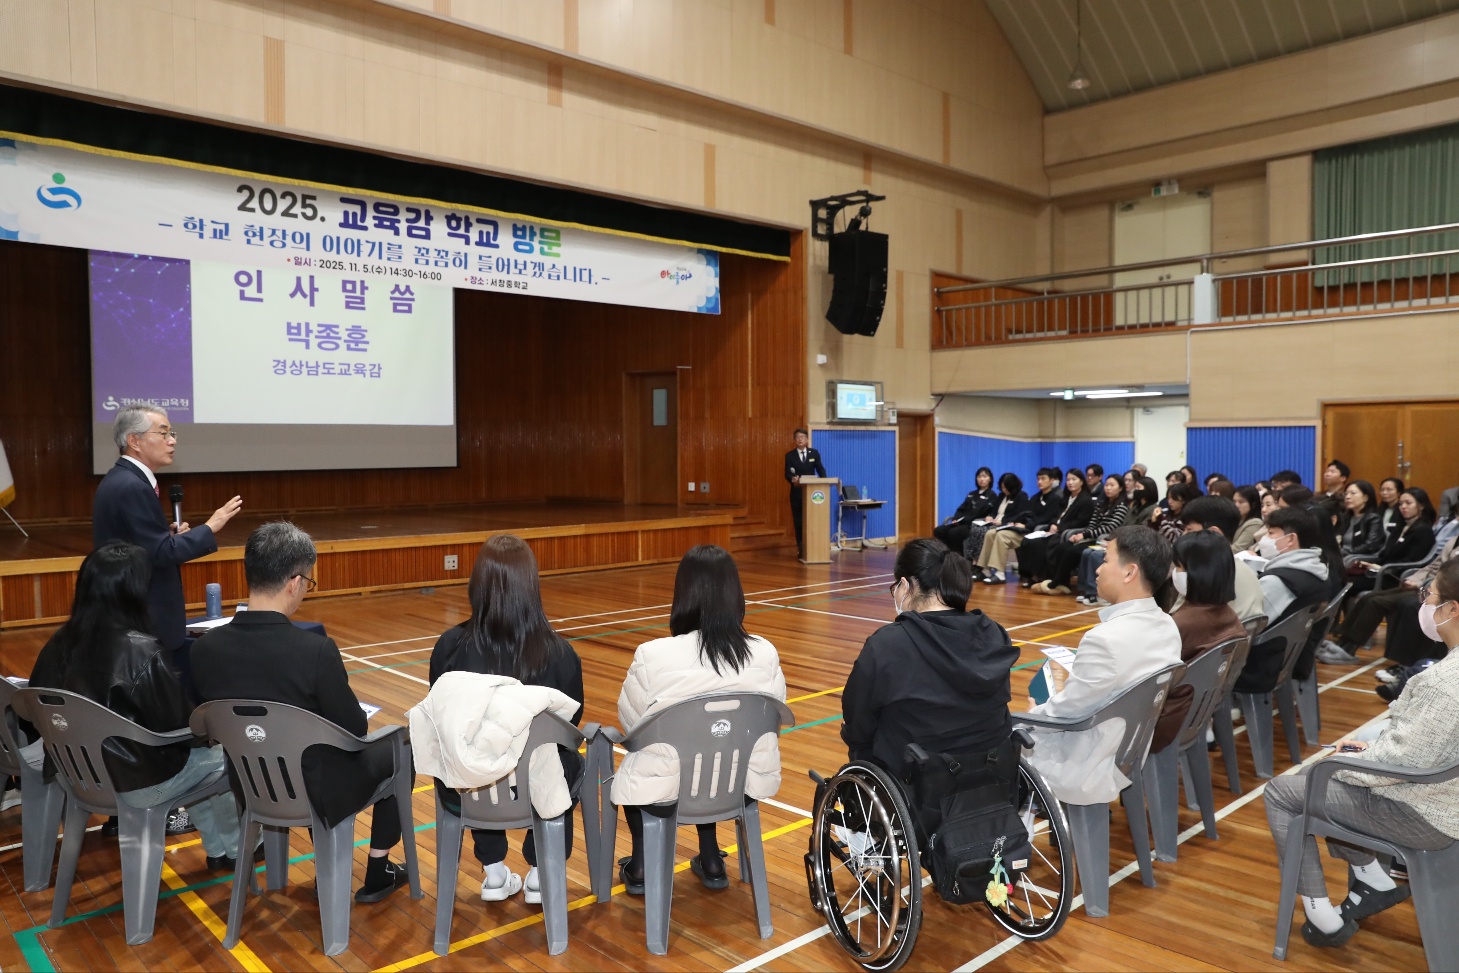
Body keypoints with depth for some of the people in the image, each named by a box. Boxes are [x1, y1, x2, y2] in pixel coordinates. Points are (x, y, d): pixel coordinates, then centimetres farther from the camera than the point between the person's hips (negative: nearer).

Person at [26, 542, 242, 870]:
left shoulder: (62, 642, -7)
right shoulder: (142, 652, -26)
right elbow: (181, 723, -18)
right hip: (135, 782, -7)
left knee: (195, 756, 27)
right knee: (218, 755, 18)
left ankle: (218, 851, 37)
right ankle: (234, 848, 36)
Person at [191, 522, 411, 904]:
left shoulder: (205, 647, -13)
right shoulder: (315, 649, -29)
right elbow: (354, 729, -17)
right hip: (313, 792, -5)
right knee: (395, 750, 22)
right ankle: (378, 873, 29)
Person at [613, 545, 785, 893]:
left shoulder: (652, 656, -21)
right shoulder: (765, 654, -12)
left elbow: (631, 723, -4)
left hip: (665, 786, -2)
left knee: (635, 764, 31)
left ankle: (640, 866, 34)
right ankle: (711, 861, 36)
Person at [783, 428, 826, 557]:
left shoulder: (814, 453, 6)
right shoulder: (790, 455, 2)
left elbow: (821, 469, 2)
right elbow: (787, 474, -7)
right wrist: (793, 479, -30)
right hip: (797, 492, 0)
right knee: (798, 521, 3)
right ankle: (801, 549, 8)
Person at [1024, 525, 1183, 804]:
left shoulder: (1105, 638, -29)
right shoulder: (1167, 626, -3)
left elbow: (1064, 713, -18)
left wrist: (1033, 713, 1)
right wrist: (1070, 684, 14)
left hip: (1088, 770, -8)